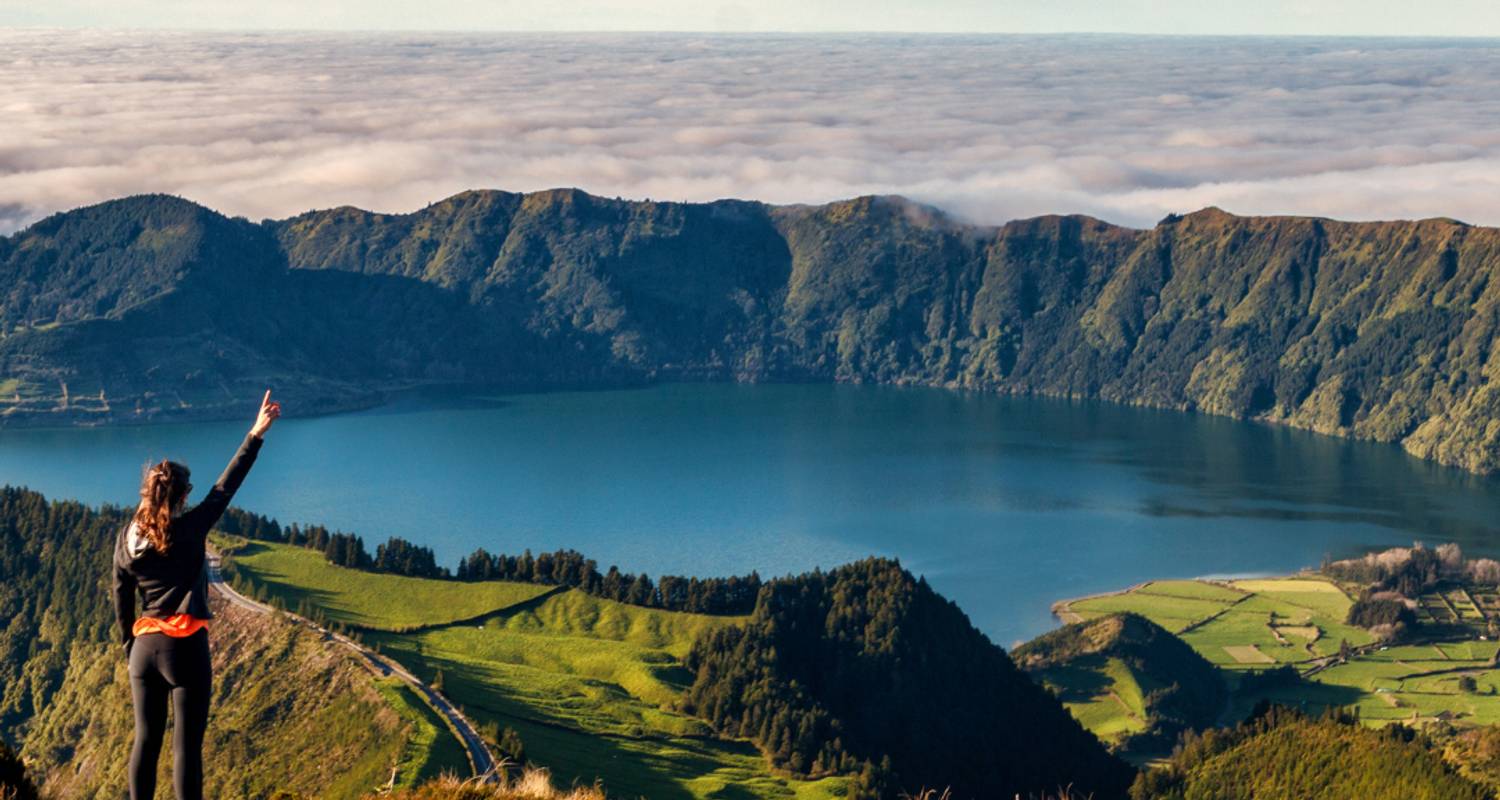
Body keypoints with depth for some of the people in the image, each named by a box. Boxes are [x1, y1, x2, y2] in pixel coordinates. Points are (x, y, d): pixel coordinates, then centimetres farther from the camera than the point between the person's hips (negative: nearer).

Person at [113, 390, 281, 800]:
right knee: (187, 744, -1)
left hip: (145, 647, 5)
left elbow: (121, 601, 10)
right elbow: (225, 487, -10)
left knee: (146, 740, 12)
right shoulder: (189, 530, -10)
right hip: (186, 645, -5)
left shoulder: (126, 539, 3)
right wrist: (256, 435, -8)